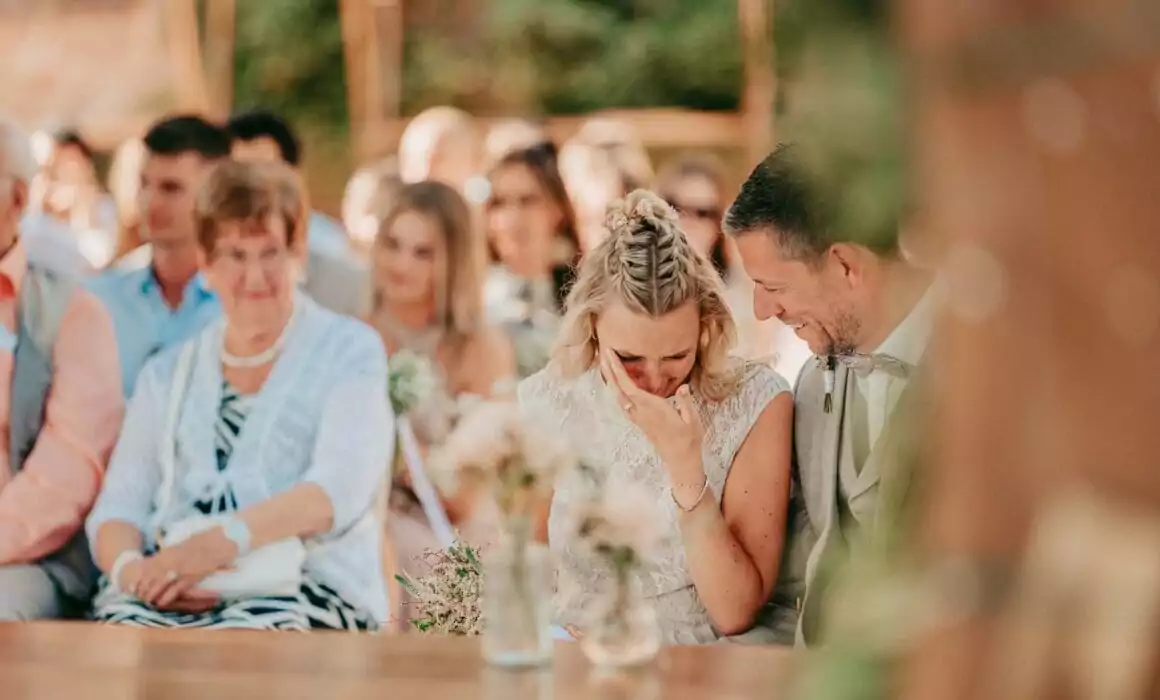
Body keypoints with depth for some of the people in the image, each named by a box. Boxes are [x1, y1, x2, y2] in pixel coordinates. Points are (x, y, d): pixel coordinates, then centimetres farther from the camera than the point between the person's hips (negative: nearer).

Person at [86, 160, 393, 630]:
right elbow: (118, 509, 13)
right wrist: (130, 567, -12)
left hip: (306, 587, -3)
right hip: (169, 591, 4)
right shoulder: (168, 373, 22)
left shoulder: (348, 350, 8)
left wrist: (222, 540, -26)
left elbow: (339, 490, -8)